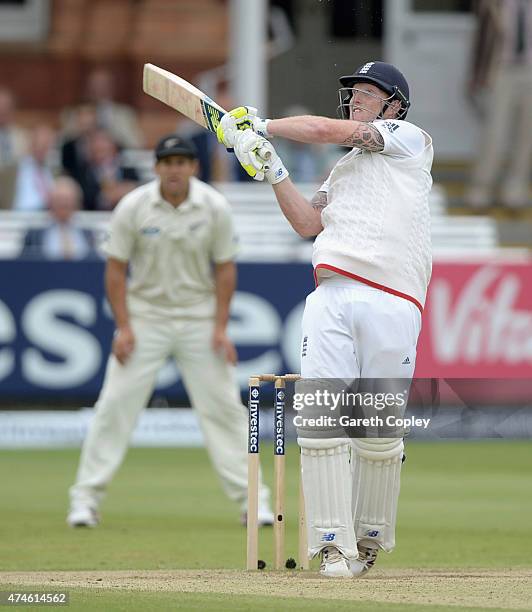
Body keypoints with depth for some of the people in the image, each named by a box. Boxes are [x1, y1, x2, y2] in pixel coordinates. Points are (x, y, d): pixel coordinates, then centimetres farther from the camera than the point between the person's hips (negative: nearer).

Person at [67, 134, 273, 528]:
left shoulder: (215, 208, -8)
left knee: (223, 405, -1)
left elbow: (225, 267, -1)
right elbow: (116, 267, -5)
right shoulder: (132, 207, -10)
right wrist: (123, 327, -11)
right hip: (145, 314, -1)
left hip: (199, 316, 1)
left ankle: (251, 497, 6)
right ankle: (86, 499, -1)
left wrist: (220, 327, -8)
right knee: (115, 404, -7)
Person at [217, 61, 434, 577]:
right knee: (320, 420, -11)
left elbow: (328, 130, 4)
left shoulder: (409, 139, 12)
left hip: (390, 303, -5)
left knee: (379, 432, -5)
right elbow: (308, 223, 17)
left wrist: (264, 126, 14)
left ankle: (369, 539, 11)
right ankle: (334, 544, -10)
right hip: (330, 298, 5)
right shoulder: (342, 171, 31)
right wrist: (272, 171, 9)